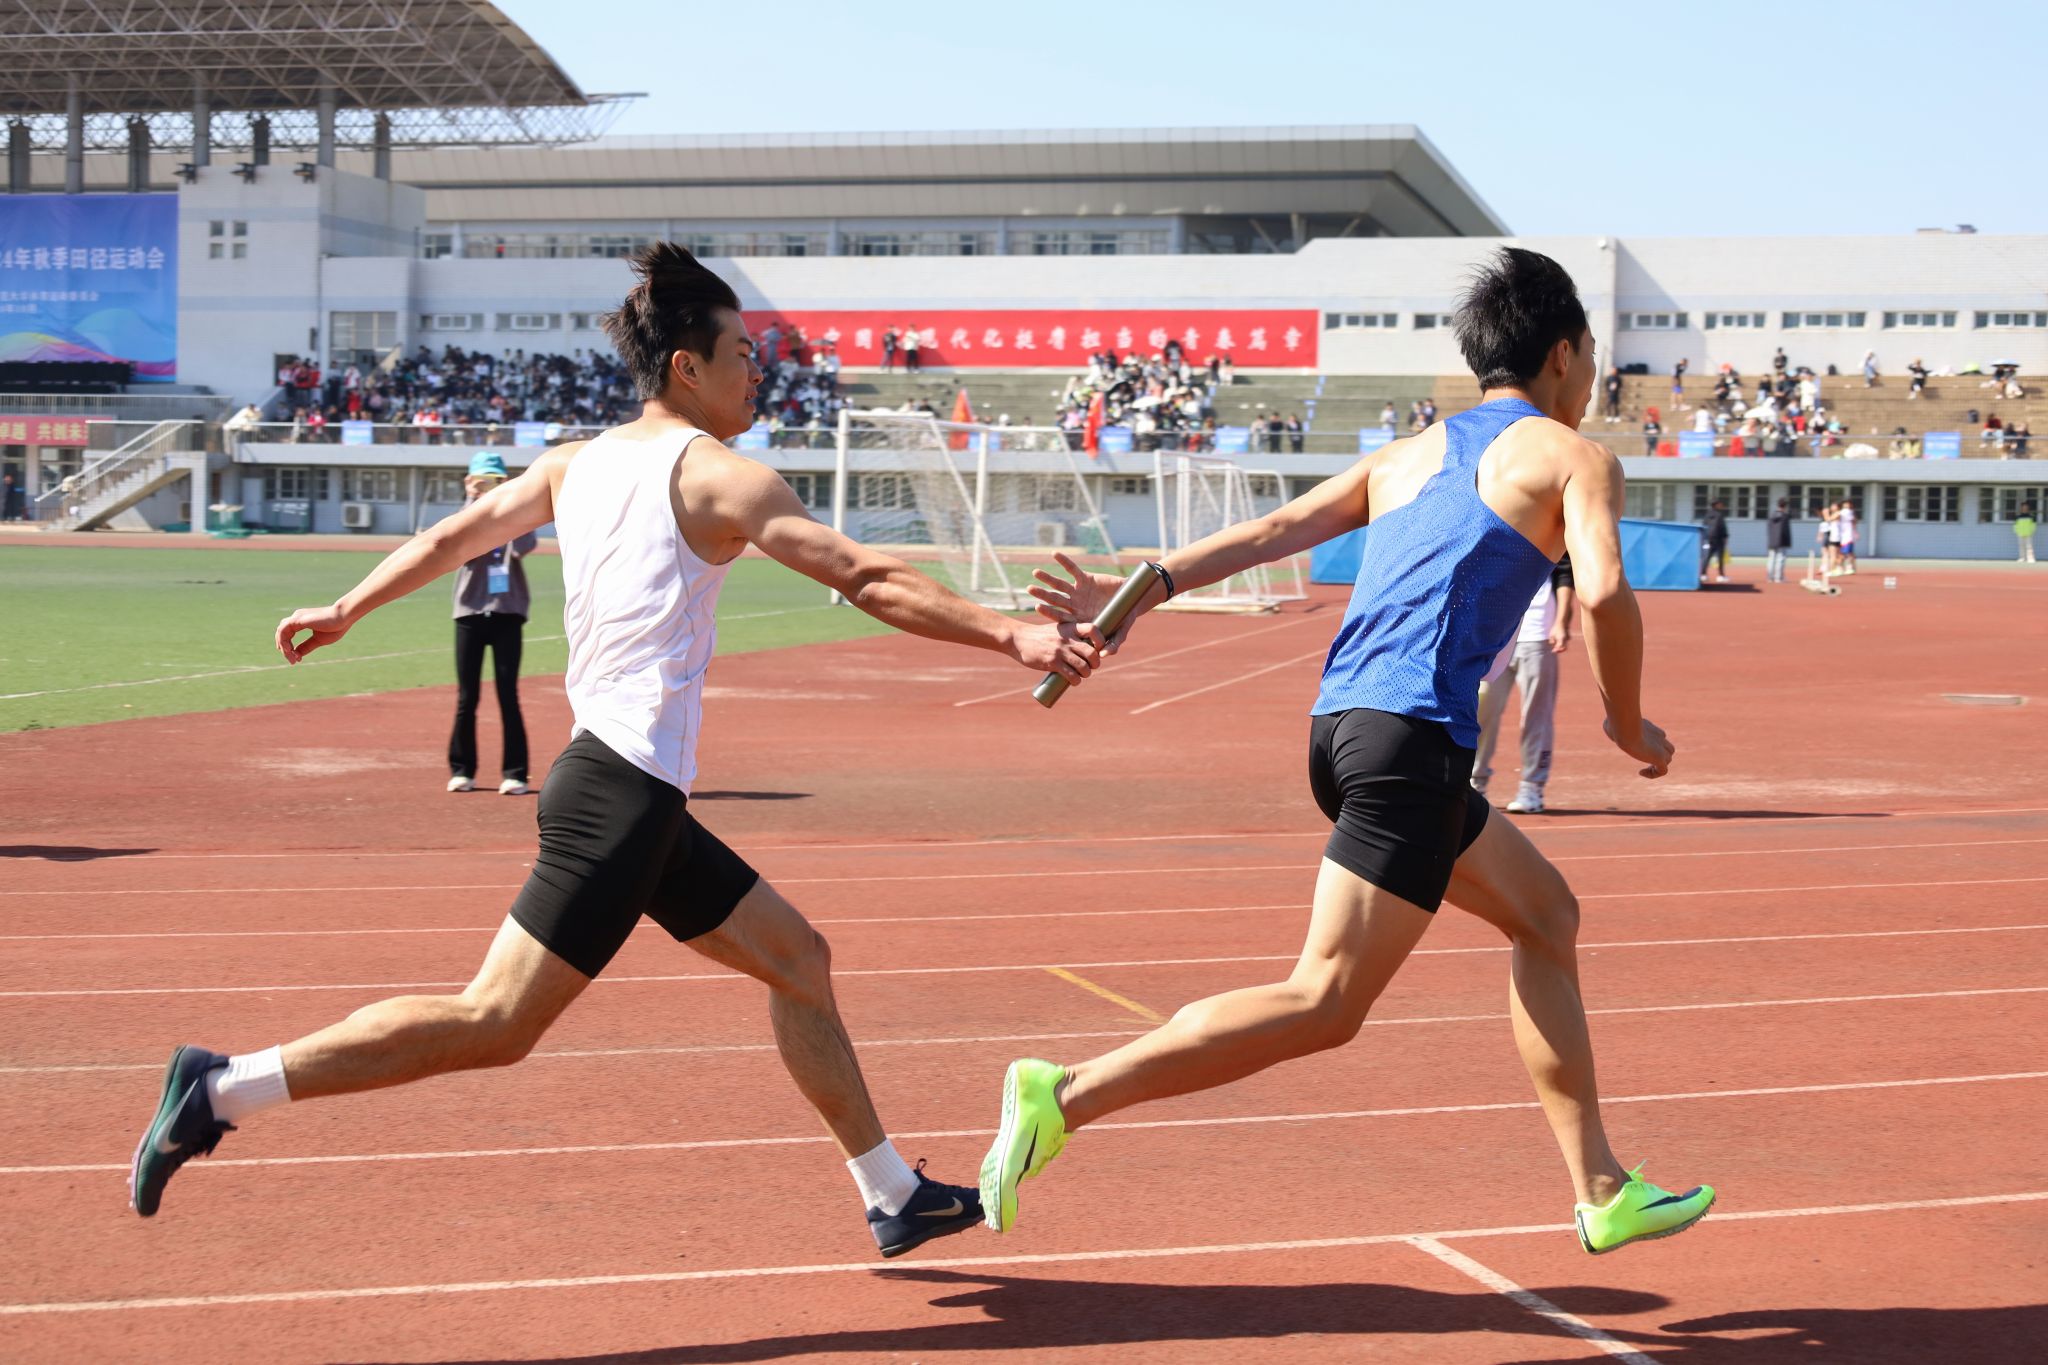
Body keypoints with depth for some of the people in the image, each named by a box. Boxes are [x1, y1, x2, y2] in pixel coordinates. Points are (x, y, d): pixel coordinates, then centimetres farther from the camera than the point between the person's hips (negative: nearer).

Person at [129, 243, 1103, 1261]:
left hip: (626, 793, 10)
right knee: (495, 1027, -9)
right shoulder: (717, 477, -9)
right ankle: (226, 1088, -9)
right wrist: (1011, 634, -14)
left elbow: (449, 538, 24)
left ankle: (893, 1196, 22)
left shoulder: (576, 463, 13)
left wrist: (344, 611, 38)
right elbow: (868, 581, -15)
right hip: (624, 795, -10)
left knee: (797, 959, 16)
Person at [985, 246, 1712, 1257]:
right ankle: (1067, 1097, -18)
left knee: (1545, 916, 22)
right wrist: (1629, 728, 3)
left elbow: (1275, 530, 11)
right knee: (1325, 1003, -11)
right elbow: (1604, 593, -11)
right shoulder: (1573, 456, 6)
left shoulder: (1406, 456, 23)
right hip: (1412, 735, -9)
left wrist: (1143, 588, 5)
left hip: (1339, 721, 9)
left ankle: (1602, 1192, 24)